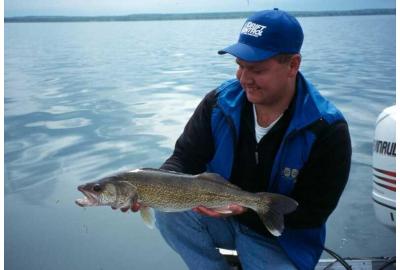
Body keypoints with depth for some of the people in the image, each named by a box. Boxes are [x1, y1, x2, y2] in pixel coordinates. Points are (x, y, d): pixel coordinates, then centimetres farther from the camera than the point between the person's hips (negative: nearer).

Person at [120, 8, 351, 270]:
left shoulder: (327, 130, -21)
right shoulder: (219, 102, -11)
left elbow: (312, 212, -18)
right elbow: (184, 159, -8)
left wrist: (246, 207, -31)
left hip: (280, 236, -2)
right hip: (220, 213, 3)